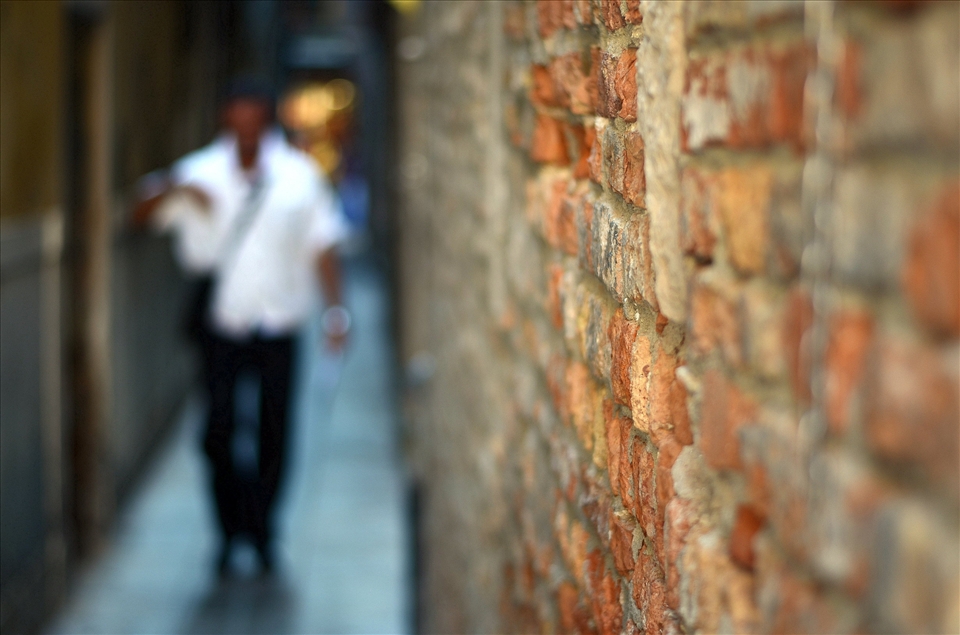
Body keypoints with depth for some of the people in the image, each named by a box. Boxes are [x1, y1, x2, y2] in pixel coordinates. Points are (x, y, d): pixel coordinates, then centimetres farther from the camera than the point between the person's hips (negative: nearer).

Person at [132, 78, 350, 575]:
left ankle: (263, 533, 22)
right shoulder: (201, 173, 3)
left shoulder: (301, 176, 3)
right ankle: (231, 532, 12)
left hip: (277, 324, 0)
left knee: (273, 432, 4)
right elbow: (143, 215, 2)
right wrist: (173, 191, -19)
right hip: (220, 323, 0)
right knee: (219, 431, -5)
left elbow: (322, 248, 5)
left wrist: (335, 310, -5)